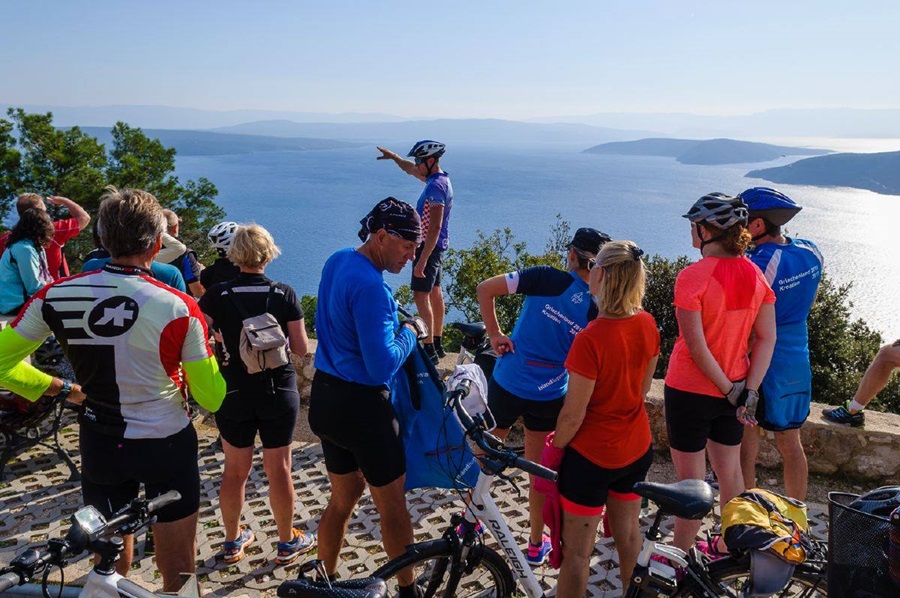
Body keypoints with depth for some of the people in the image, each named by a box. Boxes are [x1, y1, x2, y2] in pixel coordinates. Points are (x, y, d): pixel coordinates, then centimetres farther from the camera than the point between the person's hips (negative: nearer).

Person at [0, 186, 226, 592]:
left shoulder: (56, 295, -12)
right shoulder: (179, 308, -21)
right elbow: (211, 398, -13)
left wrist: (63, 390, 8)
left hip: (99, 447, 3)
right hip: (167, 447, -3)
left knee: (110, 567, 23)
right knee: (178, 574, 15)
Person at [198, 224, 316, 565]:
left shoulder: (217, 294, -8)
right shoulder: (285, 294, -7)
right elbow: (301, 349, -5)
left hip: (234, 393, 1)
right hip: (279, 392, 0)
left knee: (235, 470, 14)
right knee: (279, 469, 10)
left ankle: (233, 542, 30)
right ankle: (287, 543, 25)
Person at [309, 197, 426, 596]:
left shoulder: (337, 260, 5)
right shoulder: (369, 286, -24)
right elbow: (383, 367, -26)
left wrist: (394, 321, 7)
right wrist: (409, 332, -9)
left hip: (325, 398, 9)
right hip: (362, 406, -9)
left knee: (344, 496, 23)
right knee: (393, 507, 10)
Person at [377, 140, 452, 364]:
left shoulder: (436, 186, -23)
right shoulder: (437, 178, 8)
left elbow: (434, 227, -28)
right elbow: (411, 169, 31)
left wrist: (422, 260, -28)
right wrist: (393, 157, 33)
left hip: (429, 246, -11)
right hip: (437, 246, 11)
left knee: (420, 296, -8)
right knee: (434, 292, 16)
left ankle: (429, 349, -6)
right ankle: (438, 343, 25)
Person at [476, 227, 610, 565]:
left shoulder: (545, 278, -12)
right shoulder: (599, 310, -8)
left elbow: (485, 289, -13)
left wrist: (494, 334, -5)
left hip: (506, 384, -1)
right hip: (549, 397, 1)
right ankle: (537, 545, 31)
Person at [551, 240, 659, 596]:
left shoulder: (590, 339, -29)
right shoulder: (647, 325, -8)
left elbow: (572, 416, -22)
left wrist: (553, 451, -5)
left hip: (591, 456, -7)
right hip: (637, 448, 7)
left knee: (577, 552, 10)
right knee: (628, 532, 26)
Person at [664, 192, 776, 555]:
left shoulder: (693, 275, -21)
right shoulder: (754, 273, -1)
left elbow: (696, 346, -23)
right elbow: (766, 339, -2)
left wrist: (730, 389, -13)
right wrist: (748, 392, -3)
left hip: (690, 391, -6)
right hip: (733, 390, 6)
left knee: (691, 481, 7)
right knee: (730, 472, 21)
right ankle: (727, 547, 38)